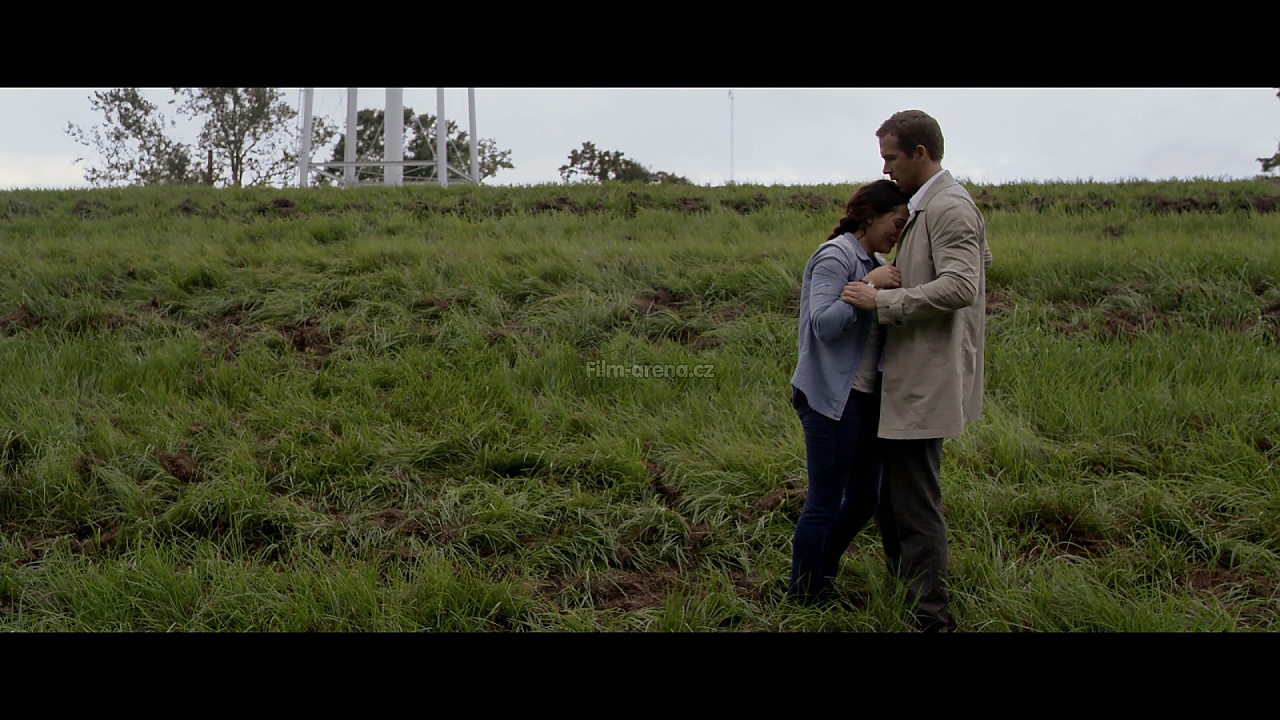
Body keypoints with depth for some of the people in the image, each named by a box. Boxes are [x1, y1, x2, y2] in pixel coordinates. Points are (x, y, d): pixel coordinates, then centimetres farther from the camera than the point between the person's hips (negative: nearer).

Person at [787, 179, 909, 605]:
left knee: (864, 500, 15)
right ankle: (803, 600, 13)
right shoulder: (836, 255, -10)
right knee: (825, 504, -1)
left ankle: (821, 576, 32)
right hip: (832, 398, -9)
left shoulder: (871, 262, 17)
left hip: (866, 398, 9)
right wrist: (869, 286, -21)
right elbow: (824, 323, -21)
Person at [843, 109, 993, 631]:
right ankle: (902, 592, 29)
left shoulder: (949, 207, -14)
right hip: (909, 378, 11)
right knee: (887, 493, 17)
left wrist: (883, 301, -22)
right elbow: (983, 257, 33)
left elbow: (960, 286, -27)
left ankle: (932, 616, 6)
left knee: (916, 503, -4)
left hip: (925, 380, -11)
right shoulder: (927, 206, 18)